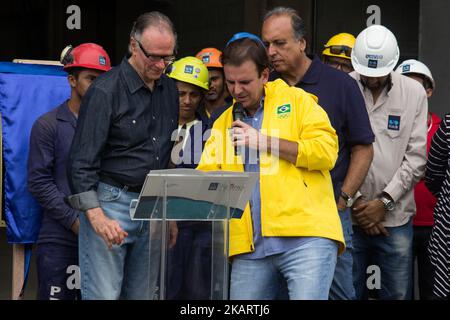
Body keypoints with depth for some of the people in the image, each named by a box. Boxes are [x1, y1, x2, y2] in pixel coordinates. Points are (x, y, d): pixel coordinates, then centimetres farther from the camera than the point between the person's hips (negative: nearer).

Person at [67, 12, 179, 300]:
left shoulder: (170, 91, 11)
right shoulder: (106, 91, -9)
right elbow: (82, 162, -11)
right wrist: (96, 215, -21)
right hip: (110, 203, -6)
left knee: (142, 295, 8)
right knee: (103, 295, -8)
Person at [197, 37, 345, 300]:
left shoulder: (297, 101, 7)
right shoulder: (223, 123, 19)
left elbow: (326, 152, -6)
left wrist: (264, 141, -7)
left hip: (306, 237, -4)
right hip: (251, 247, 5)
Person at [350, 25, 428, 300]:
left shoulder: (414, 92, 4)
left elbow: (416, 157, 1)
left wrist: (385, 201, -6)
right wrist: (354, 202, -5)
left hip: (396, 217, 1)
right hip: (349, 215, -1)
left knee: (398, 293, 4)